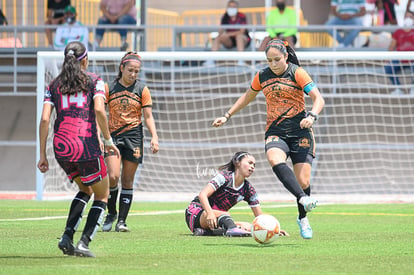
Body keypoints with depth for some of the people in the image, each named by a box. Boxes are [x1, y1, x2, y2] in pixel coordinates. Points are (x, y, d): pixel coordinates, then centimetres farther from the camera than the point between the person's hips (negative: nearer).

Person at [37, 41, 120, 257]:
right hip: (86, 146, -4)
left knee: (85, 189, 27)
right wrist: (108, 140, -3)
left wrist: (43, 155, 5)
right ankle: (84, 243, -1)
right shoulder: (94, 81, 4)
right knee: (101, 195, 14)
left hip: (61, 148, 4)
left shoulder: (54, 85, 12)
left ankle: (67, 236, 10)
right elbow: (99, 110, -12)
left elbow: (45, 119, 3)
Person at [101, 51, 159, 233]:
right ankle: (111, 214, 7)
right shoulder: (109, 88, 4)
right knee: (113, 177, -14)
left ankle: (122, 220, 6)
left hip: (133, 136, 1)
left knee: (127, 181, 1)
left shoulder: (142, 90, 6)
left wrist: (154, 137, -8)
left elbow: (148, 116, 5)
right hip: (113, 136, -1)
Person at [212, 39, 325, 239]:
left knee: (303, 180, -8)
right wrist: (227, 116, 27)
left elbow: (318, 99, -10)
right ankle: (303, 199, -47)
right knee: (275, 159, -34)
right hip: (275, 131, 2)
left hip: (300, 131, -2)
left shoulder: (297, 73, -3)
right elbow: (247, 97, 28)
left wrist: (312, 116, -29)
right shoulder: (262, 76, 10)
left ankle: (303, 219, 19)